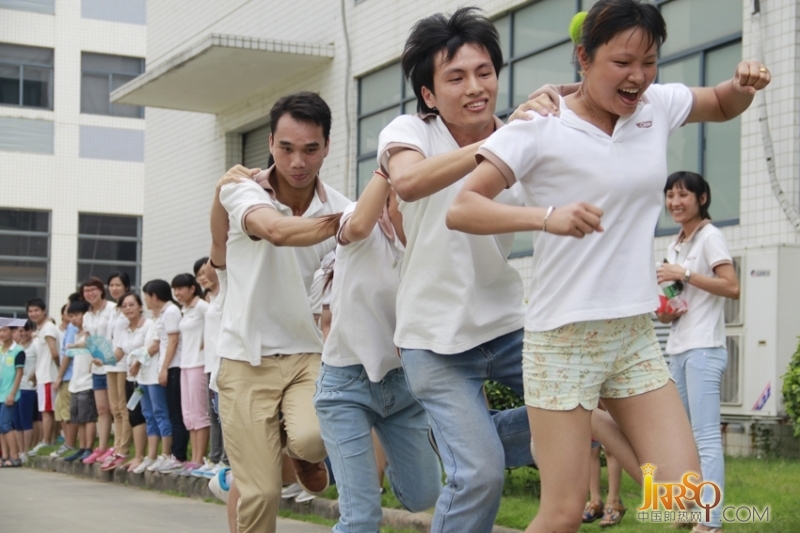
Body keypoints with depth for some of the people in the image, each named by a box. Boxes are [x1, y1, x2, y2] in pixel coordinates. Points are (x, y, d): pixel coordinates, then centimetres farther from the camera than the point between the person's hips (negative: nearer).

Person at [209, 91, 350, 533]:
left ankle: (302, 455, 10)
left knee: (313, 438, -27)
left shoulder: (340, 207, -3)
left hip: (310, 353, 1)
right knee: (260, 492, -4)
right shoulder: (243, 190, -11)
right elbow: (277, 231, -33)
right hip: (247, 360, -1)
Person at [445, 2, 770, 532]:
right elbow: (460, 209, -19)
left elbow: (724, 105, 26)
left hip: (637, 334, 5)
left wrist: (745, 83, 1)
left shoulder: (658, 106, 5)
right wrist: (547, 216, -35)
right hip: (563, 336, -5)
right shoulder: (539, 128, -11)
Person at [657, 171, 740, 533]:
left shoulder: (710, 237, -6)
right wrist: (665, 312, 4)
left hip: (704, 349, -9)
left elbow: (732, 287, -17)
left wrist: (685, 274, -17)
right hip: (678, 349, 9)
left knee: (706, 436, -13)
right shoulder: (675, 245, 17)